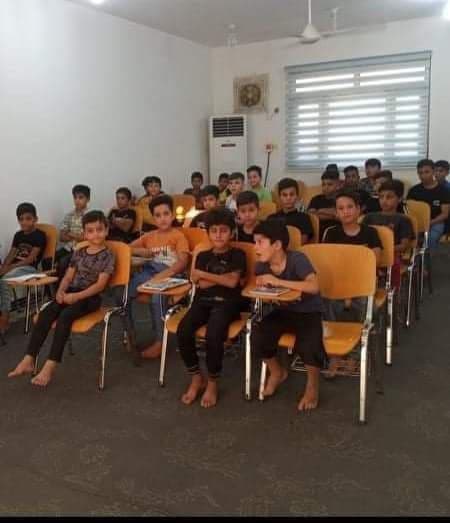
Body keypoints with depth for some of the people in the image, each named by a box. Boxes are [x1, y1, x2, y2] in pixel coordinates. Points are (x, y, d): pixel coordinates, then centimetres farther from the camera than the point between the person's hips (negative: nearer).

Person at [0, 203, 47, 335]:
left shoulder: (40, 235, -4)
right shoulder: (18, 235, 18)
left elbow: (30, 259, -12)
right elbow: (11, 255, 14)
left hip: (28, 268, -7)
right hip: (13, 266, 7)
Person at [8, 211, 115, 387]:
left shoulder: (108, 255, -3)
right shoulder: (78, 253, 15)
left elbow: (100, 284, -12)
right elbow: (68, 277, 14)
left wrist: (76, 297, -21)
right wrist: (61, 291, -9)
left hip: (91, 297, -5)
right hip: (71, 292, 5)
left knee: (65, 316, -31)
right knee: (45, 313, -20)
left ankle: (50, 366, -32)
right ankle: (29, 360, -21)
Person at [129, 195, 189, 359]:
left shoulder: (178, 235, 4)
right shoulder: (149, 236, 22)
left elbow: (182, 262, -9)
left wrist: (162, 276, -24)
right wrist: (142, 251, 4)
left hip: (170, 274, -5)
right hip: (149, 271, 5)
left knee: (157, 295, -36)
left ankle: (159, 341, -23)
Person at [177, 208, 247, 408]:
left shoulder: (237, 255, 9)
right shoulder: (203, 256, 18)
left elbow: (233, 282, -8)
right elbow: (200, 284, 4)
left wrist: (204, 274, 0)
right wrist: (223, 278, -2)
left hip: (227, 303, -4)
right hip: (203, 301, 4)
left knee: (213, 335, -33)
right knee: (183, 331, -25)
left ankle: (212, 382, -8)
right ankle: (196, 378, -4)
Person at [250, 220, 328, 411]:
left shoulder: (297, 259, -23)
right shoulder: (261, 265, -6)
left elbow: (314, 287, -36)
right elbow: (257, 287, 10)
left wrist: (279, 282, -35)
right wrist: (261, 285, -15)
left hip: (308, 312, -5)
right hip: (282, 311, 5)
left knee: (309, 346, -32)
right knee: (258, 336, -20)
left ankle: (312, 385, 3)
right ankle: (277, 372, 13)